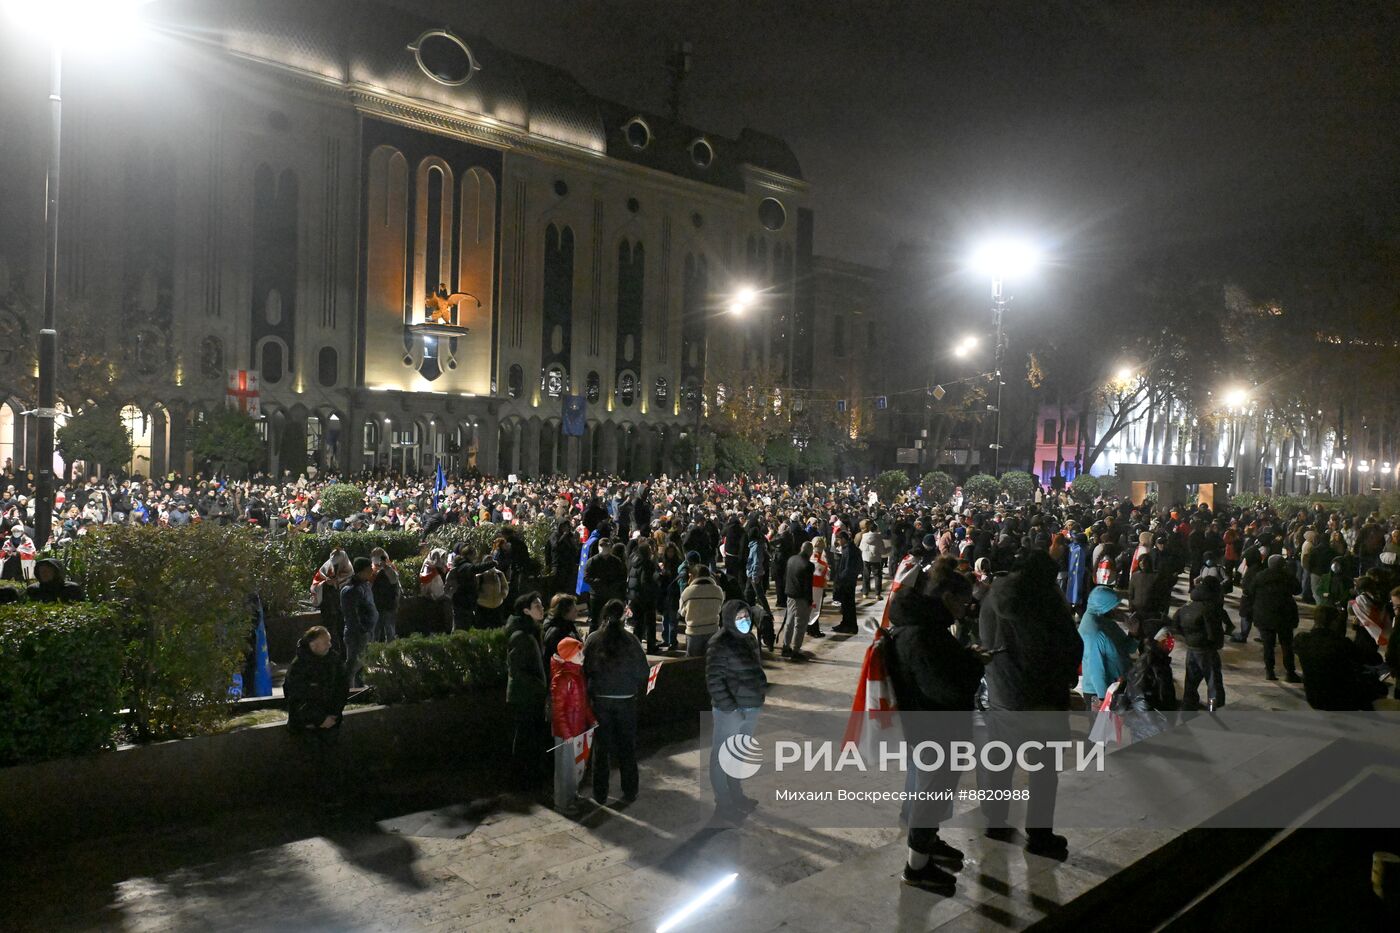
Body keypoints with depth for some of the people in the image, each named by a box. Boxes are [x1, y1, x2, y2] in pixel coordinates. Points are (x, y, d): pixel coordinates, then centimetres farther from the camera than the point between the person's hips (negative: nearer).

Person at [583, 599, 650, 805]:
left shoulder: (592, 640, -6)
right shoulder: (630, 640, -9)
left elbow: (585, 670, -3)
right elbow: (643, 671, -6)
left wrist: (588, 694, 12)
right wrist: (639, 691, 10)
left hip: (600, 700, 1)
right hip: (626, 700, -1)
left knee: (601, 747, 12)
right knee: (627, 747, 13)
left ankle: (600, 795, 18)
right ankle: (629, 792, 19)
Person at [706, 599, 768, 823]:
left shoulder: (750, 639, 8)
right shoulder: (719, 644, -17)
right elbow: (714, 680, -19)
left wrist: (762, 690, 11)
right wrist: (730, 708, -21)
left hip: (751, 707, 8)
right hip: (729, 710, -8)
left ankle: (736, 795, 38)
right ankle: (723, 804, 14)